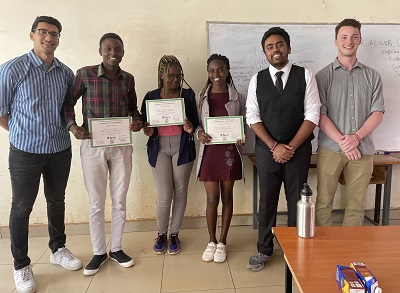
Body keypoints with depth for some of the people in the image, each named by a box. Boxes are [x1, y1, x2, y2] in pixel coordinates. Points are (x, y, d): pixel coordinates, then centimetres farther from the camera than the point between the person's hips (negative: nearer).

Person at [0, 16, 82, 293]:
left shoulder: (66, 73, 2)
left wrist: (67, 129, 5)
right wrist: (24, 134, 1)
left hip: (60, 150, 4)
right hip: (25, 152, -4)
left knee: (57, 201, 17)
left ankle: (58, 249, 37)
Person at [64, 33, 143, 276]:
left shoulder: (128, 79, 6)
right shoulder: (85, 74, -4)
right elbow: (69, 103, 3)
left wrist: (139, 122, -5)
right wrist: (72, 126, -13)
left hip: (121, 146, 3)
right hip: (92, 146, -2)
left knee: (120, 201, 10)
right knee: (96, 203, 8)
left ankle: (116, 248, 29)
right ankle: (99, 252, 26)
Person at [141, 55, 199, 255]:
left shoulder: (188, 95, 3)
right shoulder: (151, 97, 4)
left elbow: (196, 122, 5)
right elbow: (145, 124, 9)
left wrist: (191, 128, -17)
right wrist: (148, 131, -12)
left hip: (182, 147, 1)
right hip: (159, 147, 0)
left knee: (180, 193, 7)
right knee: (164, 196, -3)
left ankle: (174, 234, 26)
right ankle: (161, 234, 23)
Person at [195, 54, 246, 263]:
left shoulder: (237, 98, 1)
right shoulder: (200, 97, 3)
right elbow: (196, 123, 7)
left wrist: (241, 137, -14)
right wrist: (199, 133, -14)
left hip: (230, 151, 0)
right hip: (209, 151, 0)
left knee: (227, 197, 9)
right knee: (212, 199, 5)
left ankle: (222, 242, 25)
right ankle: (211, 242, 24)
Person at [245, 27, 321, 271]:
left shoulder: (305, 76, 0)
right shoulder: (257, 80, 3)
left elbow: (312, 115, -5)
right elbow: (253, 117, -1)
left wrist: (291, 146, -13)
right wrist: (274, 146, -11)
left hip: (299, 148, -1)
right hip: (266, 149, 1)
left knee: (296, 200, 8)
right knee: (267, 200, 10)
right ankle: (265, 250, 26)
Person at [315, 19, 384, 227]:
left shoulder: (372, 76, 12)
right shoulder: (324, 76, 4)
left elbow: (378, 113, 5)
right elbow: (319, 115, -3)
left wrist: (356, 137, -11)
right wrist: (342, 141, -13)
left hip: (363, 149, 2)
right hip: (331, 148, -2)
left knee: (356, 205, 7)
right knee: (324, 203, 2)